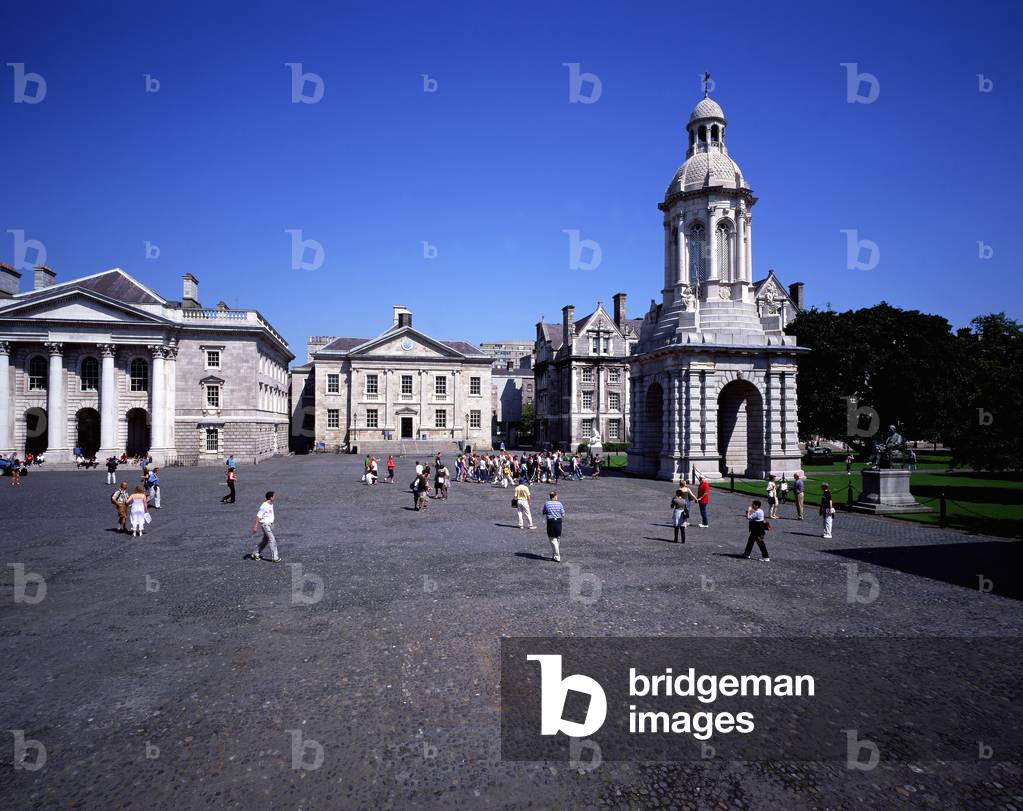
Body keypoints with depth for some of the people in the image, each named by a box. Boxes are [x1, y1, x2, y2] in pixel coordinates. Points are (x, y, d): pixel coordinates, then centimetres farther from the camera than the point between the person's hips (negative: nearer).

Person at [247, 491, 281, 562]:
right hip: (265, 524, -9)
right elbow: (258, 516, -18)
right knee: (272, 540, -10)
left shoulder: (271, 504, 7)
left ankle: (255, 554, 29)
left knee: (265, 540, 16)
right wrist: (255, 527, -18)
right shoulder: (264, 506, -20)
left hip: (270, 524, 9)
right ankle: (275, 557, -6)